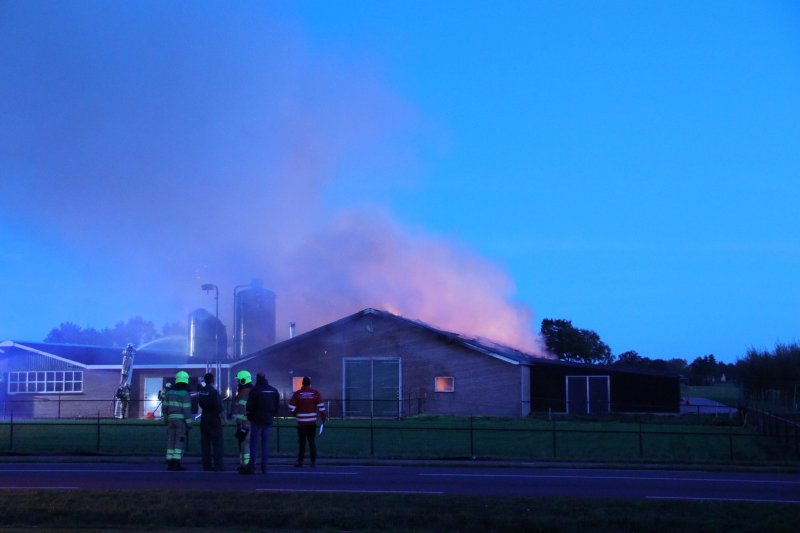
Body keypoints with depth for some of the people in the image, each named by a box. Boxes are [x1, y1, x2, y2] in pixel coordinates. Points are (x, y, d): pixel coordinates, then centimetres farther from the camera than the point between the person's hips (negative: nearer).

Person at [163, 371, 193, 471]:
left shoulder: (169, 392, 8)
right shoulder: (186, 394, -10)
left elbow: (164, 407, 10)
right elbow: (187, 410, -15)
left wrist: (166, 419, 22)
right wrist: (189, 423, -9)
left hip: (171, 419, 5)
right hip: (182, 420, -5)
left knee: (171, 441, 10)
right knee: (180, 442, -4)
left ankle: (170, 463, 11)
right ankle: (176, 464, -9)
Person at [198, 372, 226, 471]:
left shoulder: (201, 391, 3)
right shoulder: (214, 392, -17)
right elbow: (219, 407, -19)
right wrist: (223, 417, -10)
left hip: (204, 418, 6)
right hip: (214, 419, -6)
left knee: (205, 443, 11)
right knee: (217, 443, -2)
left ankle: (207, 465, 13)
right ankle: (218, 466, -6)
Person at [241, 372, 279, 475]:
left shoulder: (255, 390, -10)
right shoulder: (274, 391, 7)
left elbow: (250, 406, -10)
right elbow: (277, 405, 12)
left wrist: (249, 417, 5)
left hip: (257, 421, -5)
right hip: (268, 421, 5)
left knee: (254, 444, -3)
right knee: (266, 444, 8)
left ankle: (251, 467, -8)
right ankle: (264, 467, 6)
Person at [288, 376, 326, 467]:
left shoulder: (297, 393, -3)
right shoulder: (316, 393, 1)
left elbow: (291, 407, -5)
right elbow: (321, 406, -3)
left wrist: (295, 414, 13)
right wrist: (324, 417, 6)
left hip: (301, 422, -1)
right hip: (312, 422, 1)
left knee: (301, 442, 4)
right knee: (312, 441, 8)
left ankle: (300, 461, 3)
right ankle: (313, 461, 7)